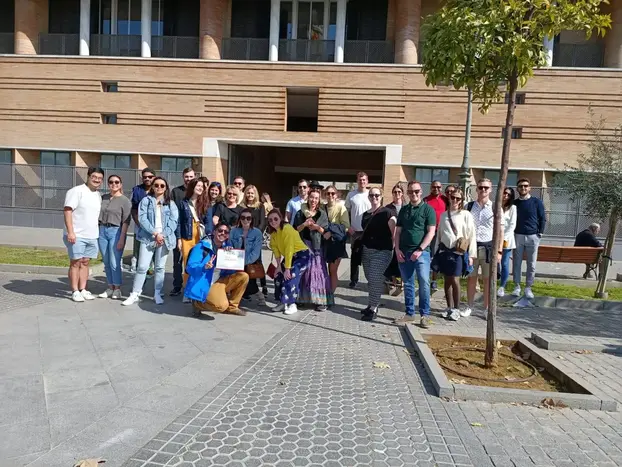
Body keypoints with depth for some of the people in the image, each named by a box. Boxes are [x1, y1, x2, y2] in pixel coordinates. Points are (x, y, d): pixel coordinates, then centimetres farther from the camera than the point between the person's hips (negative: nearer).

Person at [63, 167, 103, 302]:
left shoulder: (98, 195, 14)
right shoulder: (77, 191, -9)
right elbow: (67, 210, -16)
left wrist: (97, 232, 20)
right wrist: (70, 232, -23)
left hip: (92, 236, 7)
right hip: (77, 235, -7)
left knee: (85, 262, 10)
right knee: (75, 263, 0)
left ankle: (83, 290, 16)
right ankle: (75, 291, 5)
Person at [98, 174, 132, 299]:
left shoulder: (125, 200, -4)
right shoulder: (103, 198, 11)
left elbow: (126, 222, -9)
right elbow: (98, 214, 15)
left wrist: (121, 239, -15)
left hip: (116, 231, -5)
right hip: (102, 231, 5)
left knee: (114, 263, -5)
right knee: (106, 263, 8)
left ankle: (117, 289, 7)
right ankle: (110, 288, 17)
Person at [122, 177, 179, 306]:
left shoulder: (171, 204, 11)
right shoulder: (146, 200, 6)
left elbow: (173, 221, 1)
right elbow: (142, 219, -5)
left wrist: (163, 235, -12)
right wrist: (155, 233, -14)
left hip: (165, 238, 2)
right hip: (148, 238, -1)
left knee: (160, 267, 7)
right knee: (142, 267, -4)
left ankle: (157, 295, 15)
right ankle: (135, 294, 5)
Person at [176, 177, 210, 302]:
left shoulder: (203, 203, 10)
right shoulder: (183, 203, 4)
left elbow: (207, 221, 6)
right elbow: (179, 222, 3)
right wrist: (178, 239, -2)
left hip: (201, 238, 2)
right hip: (187, 238, -2)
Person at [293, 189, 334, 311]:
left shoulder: (322, 213, 5)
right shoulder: (300, 213, 7)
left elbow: (326, 231, 2)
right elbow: (295, 230, 3)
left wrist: (317, 227, -16)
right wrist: (304, 224, -13)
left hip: (317, 246, -1)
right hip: (303, 246, 1)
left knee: (318, 272, -5)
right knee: (303, 271, 3)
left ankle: (321, 301, -2)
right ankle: (302, 298, 13)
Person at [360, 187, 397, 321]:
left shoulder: (387, 212, -8)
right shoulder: (366, 214, 13)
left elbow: (394, 231, -11)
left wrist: (393, 247, -13)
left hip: (382, 251, -7)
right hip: (366, 250, 7)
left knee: (375, 279, -10)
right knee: (370, 280, 12)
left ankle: (373, 309, -3)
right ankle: (371, 305, 22)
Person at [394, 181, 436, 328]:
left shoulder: (428, 209, 0)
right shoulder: (403, 210, 13)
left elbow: (431, 232, -7)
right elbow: (398, 231, 13)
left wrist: (420, 250, -15)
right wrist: (397, 249, 1)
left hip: (421, 252, -4)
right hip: (404, 252, 4)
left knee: (424, 283, -9)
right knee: (408, 284, 9)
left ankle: (425, 314, 2)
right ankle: (409, 313, 17)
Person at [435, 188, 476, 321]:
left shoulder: (466, 215, -1)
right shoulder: (444, 215, 11)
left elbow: (471, 235, -3)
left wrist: (471, 255, -6)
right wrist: (436, 252, 13)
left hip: (458, 252, -4)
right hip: (444, 250, 4)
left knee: (455, 280, -5)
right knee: (447, 280, 9)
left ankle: (456, 309, 9)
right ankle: (449, 308, 20)